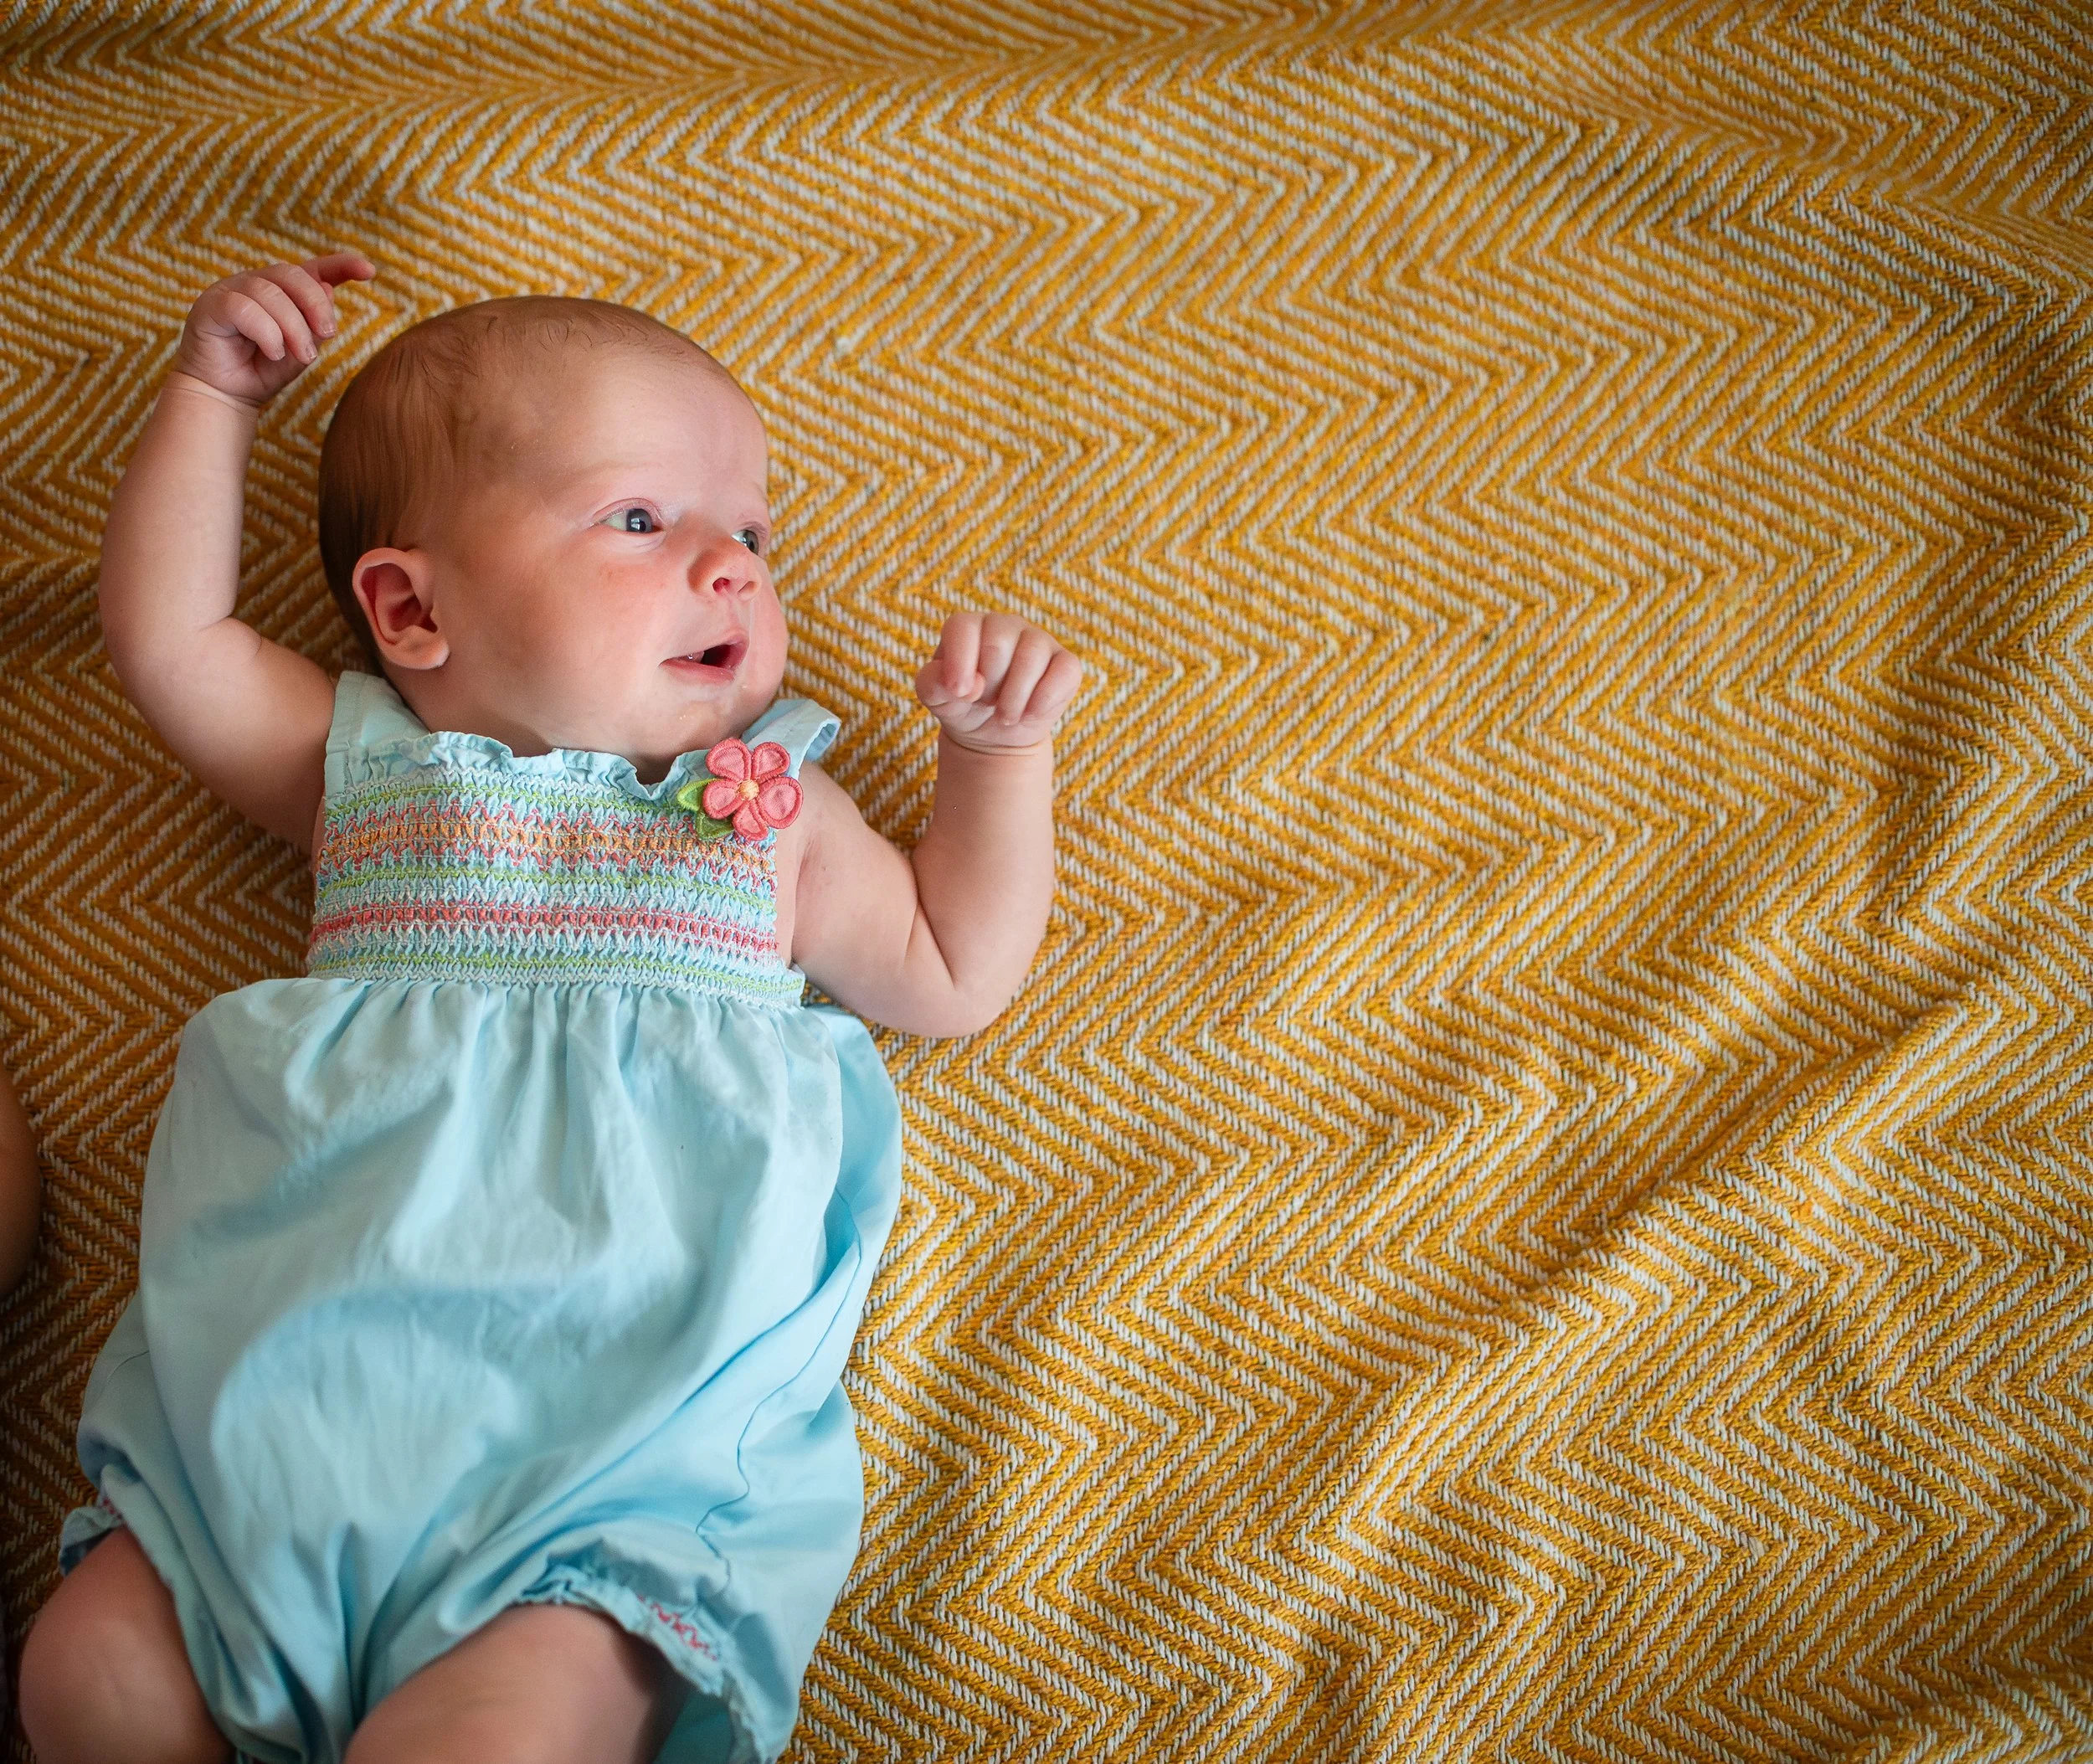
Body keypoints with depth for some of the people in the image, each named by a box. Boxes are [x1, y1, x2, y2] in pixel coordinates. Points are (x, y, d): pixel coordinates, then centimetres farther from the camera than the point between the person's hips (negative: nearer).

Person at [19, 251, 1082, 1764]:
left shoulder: (776, 803, 19)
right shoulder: (368, 766, 18)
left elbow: (953, 977, 22)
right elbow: (171, 635, 20)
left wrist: (998, 750, 15)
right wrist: (215, 394, 21)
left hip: (621, 1420, -1)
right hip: (304, 1392, 2)